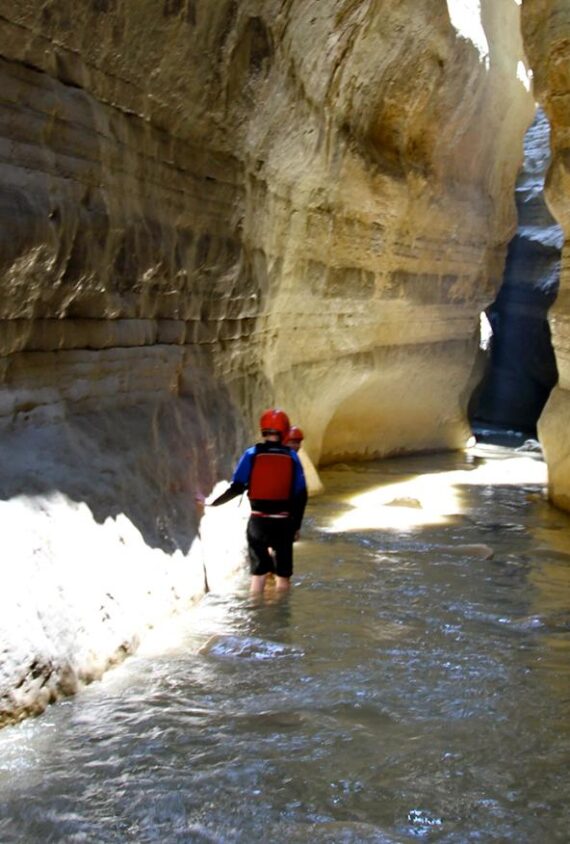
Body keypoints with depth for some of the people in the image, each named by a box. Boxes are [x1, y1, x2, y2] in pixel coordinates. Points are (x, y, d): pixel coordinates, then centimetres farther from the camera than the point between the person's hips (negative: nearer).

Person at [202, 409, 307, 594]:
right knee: (283, 575, 10)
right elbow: (301, 495, 0)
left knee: (258, 573, 11)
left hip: (258, 521, 0)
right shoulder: (292, 457, 0)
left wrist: (213, 503, 5)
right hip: (284, 522, 0)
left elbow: (237, 488, -8)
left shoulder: (252, 454, -4)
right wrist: (296, 525, 9)